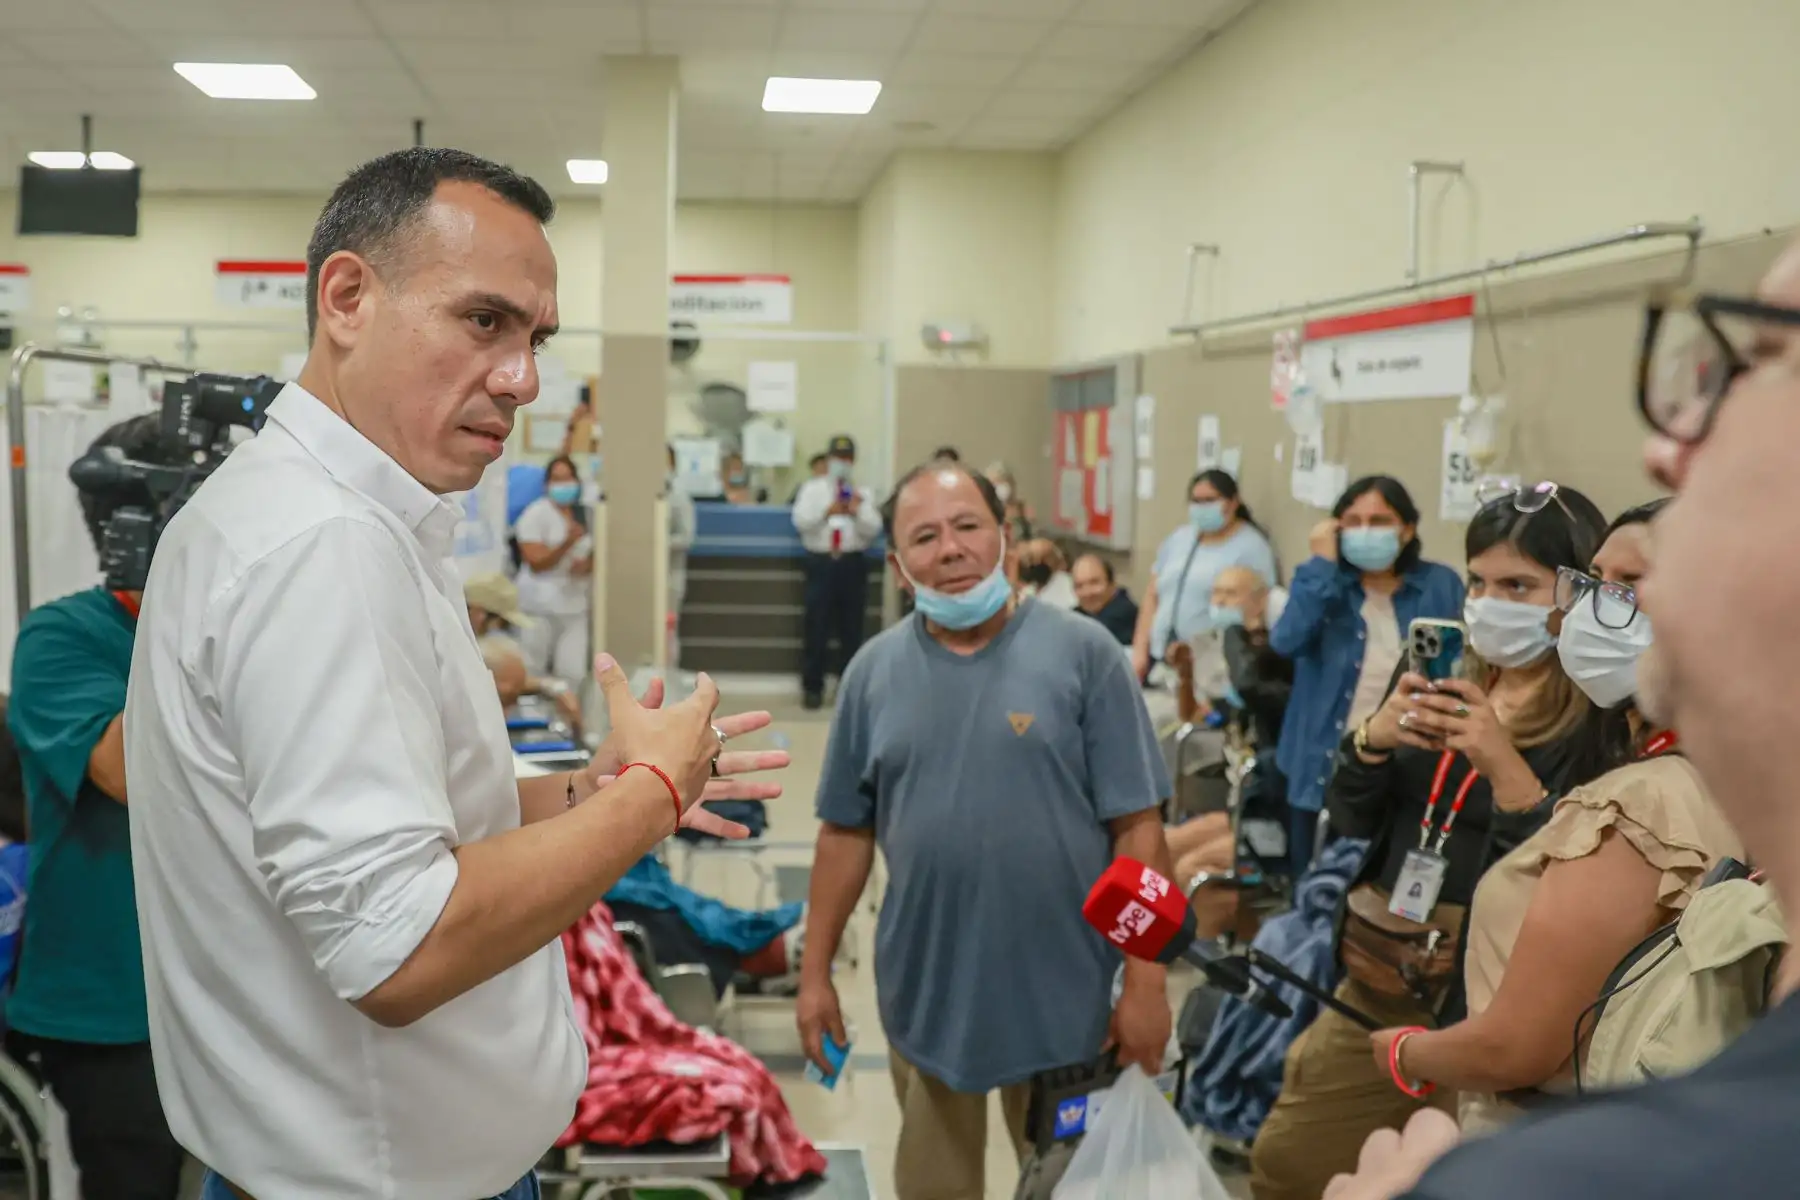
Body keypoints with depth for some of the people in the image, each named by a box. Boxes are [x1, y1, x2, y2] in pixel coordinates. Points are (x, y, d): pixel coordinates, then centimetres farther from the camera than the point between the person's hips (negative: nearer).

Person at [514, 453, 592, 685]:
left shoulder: (583, 515, 11)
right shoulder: (535, 514, -7)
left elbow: (593, 557, 19)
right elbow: (536, 562, -13)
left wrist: (587, 566, -3)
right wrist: (568, 542, -23)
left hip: (574, 606, 5)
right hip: (539, 607, -5)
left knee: (573, 674, -2)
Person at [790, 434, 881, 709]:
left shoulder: (863, 494, 13)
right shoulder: (812, 488, 10)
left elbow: (873, 530, 4)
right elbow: (800, 521, -3)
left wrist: (858, 512, -12)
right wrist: (827, 512, -15)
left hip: (853, 564, 2)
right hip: (821, 562, -2)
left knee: (852, 628, 4)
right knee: (817, 627, -2)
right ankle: (812, 687, 5)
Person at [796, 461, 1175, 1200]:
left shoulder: (1082, 651, -10)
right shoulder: (874, 670, -1)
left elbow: (1137, 828, -9)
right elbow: (846, 831, 5)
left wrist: (1145, 979, -11)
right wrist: (816, 971, 4)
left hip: (1063, 995, -2)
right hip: (925, 993, 2)